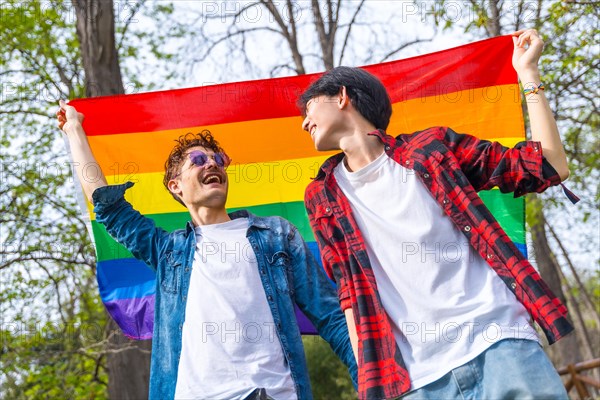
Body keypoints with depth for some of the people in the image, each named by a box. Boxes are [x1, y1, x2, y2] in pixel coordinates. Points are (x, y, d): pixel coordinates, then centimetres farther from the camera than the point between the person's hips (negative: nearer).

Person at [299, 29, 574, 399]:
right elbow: (350, 291, 14)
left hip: (498, 344, -1)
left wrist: (528, 72, 5)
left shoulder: (431, 149, 6)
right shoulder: (323, 198, 13)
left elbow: (550, 168, 6)